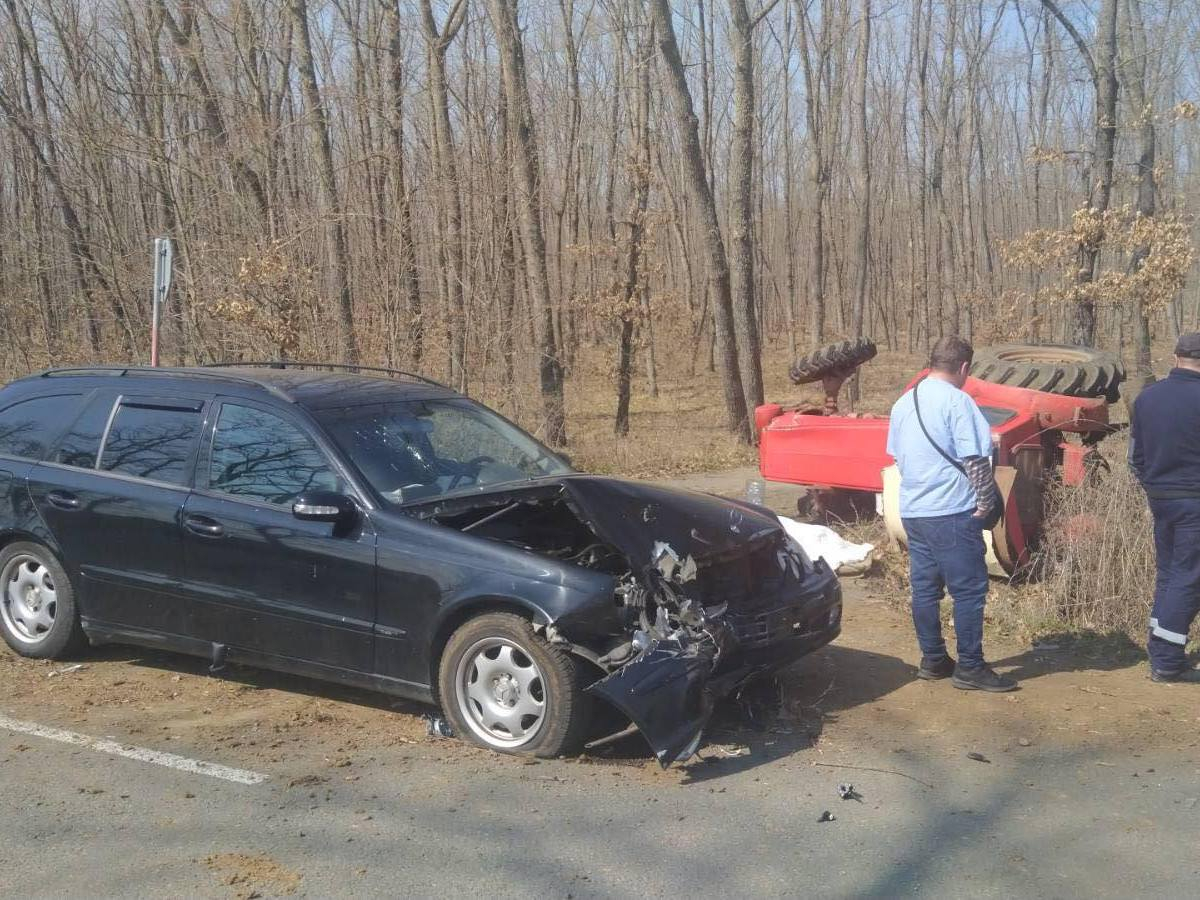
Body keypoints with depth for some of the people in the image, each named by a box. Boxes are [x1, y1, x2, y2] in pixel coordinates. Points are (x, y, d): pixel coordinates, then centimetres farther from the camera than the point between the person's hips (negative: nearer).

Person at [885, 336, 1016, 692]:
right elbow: (975, 459, -16)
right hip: (951, 512, -8)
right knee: (969, 590, -1)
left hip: (912, 511, 8)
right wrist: (986, 502, -6)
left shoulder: (904, 403, 11)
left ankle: (932, 660, 20)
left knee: (925, 588, 13)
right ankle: (970, 668, 3)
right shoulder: (957, 401, -13)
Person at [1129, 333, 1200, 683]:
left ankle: (1160, 652, 19)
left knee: (1167, 572, 16)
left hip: (1159, 497, 6)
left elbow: (1135, 454, 11)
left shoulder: (1147, 397, 4)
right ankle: (1167, 661, 1)